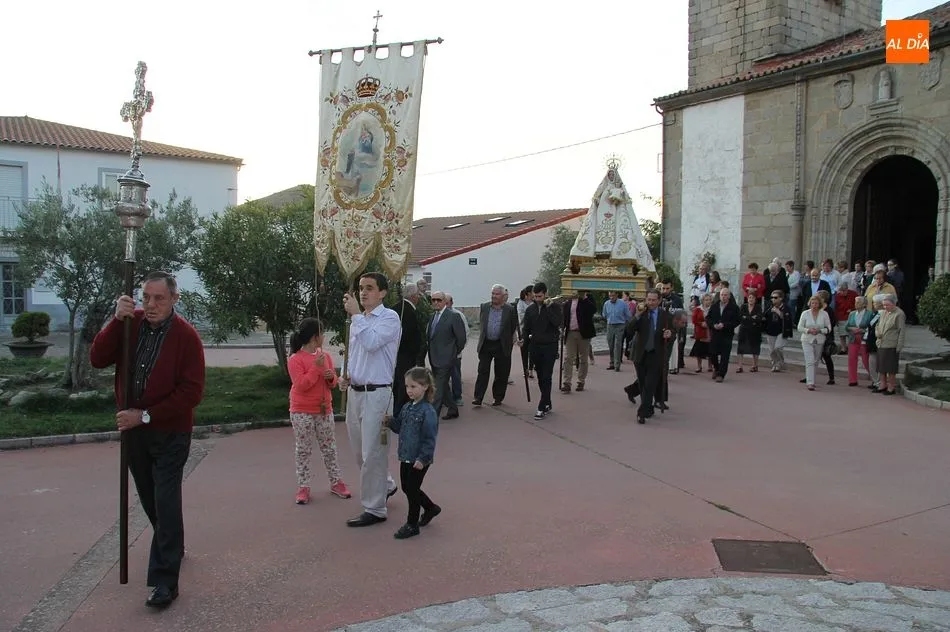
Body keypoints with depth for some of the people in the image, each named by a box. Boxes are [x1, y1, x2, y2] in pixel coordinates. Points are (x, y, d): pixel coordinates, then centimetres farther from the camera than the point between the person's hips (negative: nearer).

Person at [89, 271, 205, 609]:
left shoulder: (186, 335, -15)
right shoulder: (130, 323, -1)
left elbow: (191, 391, -18)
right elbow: (98, 358, -10)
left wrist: (146, 415, -20)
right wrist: (117, 320, -22)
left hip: (170, 432, -5)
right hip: (133, 429, 5)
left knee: (166, 503, -6)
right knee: (150, 498, 19)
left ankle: (165, 580, 0)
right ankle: (173, 547, 42)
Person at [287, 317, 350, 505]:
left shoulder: (326, 356, 6)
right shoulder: (295, 359, -12)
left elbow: (332, 384, 14)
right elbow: (301, 385, -20)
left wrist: (331, 377, -10)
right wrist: (316, 367, -22)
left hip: (325, 410, 5)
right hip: (302, 413, -5)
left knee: (329, 449, 11)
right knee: (303, 451, 3)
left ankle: (336, 482, 20)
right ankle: (303, 487, 11)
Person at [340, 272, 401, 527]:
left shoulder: (389, 317, -10)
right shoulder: (358, 320, 14)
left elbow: (371, 342, -27)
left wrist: (356, 314, -22)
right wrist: (346, 375, 5)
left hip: (377, 393, -8)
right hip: (355, 392, 8)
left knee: (372, 453, -3)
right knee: (360, 451, 19)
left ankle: (374, 509, 9)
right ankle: (386, 485, 41)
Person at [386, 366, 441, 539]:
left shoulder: (427, 411, -19)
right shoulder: (406, 408, 6)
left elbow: (430, 438, -19)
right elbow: (399, 427, 16)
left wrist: (423, 458, -22)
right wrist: (390, 421, -3)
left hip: (419, 460, -8)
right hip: (406, 457, 8)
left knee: (412, 490, 2)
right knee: (406, 488, 18)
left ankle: (412, 524, 19)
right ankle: (431, 508, 40)